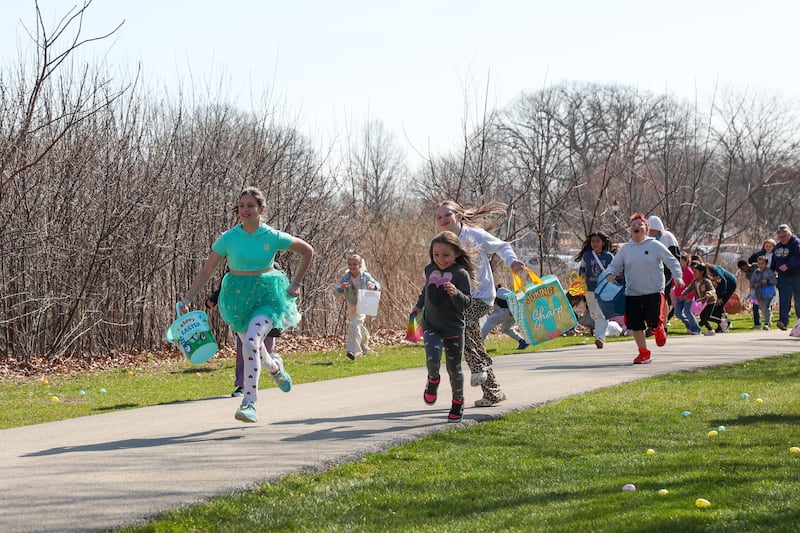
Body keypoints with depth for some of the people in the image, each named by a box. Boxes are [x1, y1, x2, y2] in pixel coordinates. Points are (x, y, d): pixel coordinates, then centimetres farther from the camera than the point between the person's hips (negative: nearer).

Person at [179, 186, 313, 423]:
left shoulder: (273, 237, -9)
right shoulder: (228, 239, -8)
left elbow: (308, 251, 6)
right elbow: (205, 272, -5)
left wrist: (296, 283, 3)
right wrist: (186, 299, -13)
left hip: (266, 296, -3)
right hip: (237, 297, 3)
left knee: (251, 344, -25)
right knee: (252, 348, 18)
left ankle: (249, 402, -21)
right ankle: (275, 366, 55)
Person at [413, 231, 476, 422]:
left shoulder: (461, 274, -12)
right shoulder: (430, 270, 4)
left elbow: (467, 302, -16)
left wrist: (456, 293, -36)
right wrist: (419, 305, 40)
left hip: (454, 328, -3)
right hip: (431, 325, 3)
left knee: (454, 368, 4)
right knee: (432, 357, -23)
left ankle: (458, 403, 26)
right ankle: (433, 380, 10)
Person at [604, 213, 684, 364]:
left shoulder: (655, 245, -3)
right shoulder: (625, 249, 6)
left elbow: (672, 261, 0)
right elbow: (614, 265, 12)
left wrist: (677, 276, -14)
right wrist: (610, 274, -10)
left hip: (654, 292, -3)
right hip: (632, 293, 4)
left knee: (654, 322, -13)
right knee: (636, 326, 4)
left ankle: (659, 330, 24)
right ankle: (643, 353, 22)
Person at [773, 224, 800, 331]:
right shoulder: (778, 247, 15)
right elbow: (774, 261, 24)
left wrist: (788, 265, -32)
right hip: (783, 276, 5)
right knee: (784, 298, -8)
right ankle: (783, 321, -18)